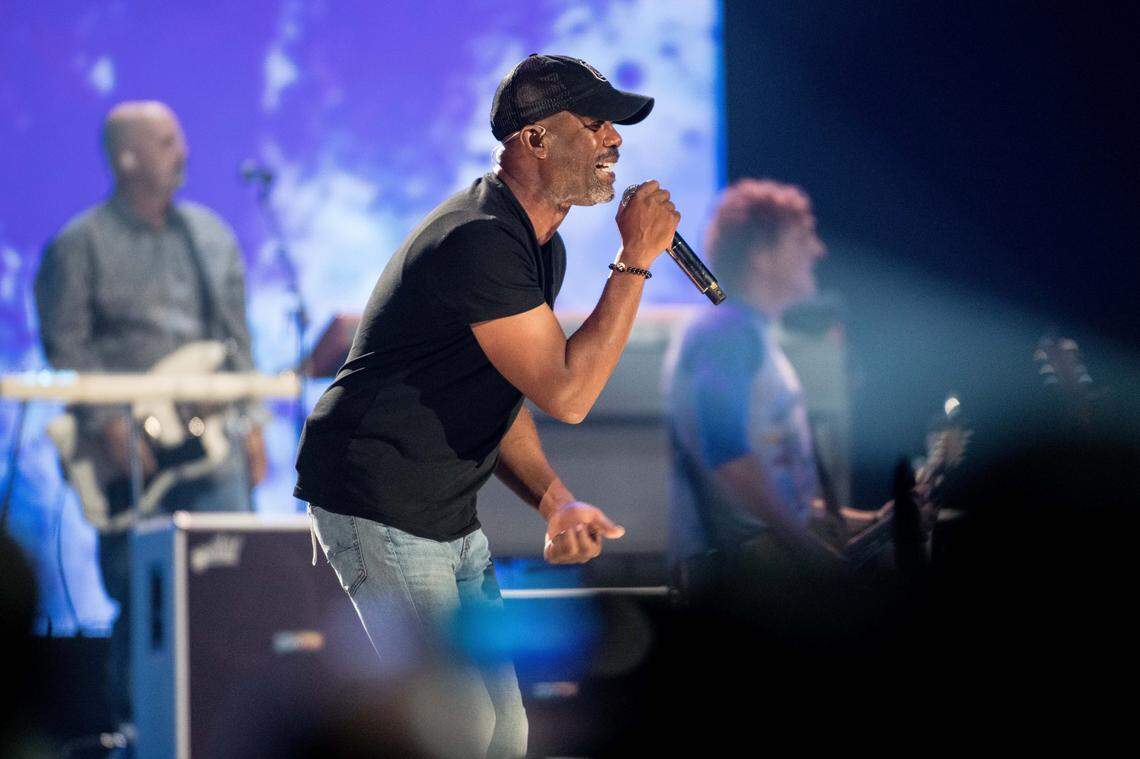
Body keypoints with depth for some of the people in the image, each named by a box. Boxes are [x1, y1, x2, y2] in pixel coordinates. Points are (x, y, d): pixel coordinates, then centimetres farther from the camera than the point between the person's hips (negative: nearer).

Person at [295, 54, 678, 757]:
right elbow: (566, 394, -24)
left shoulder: (540, 248, 12)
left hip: (451, 516, 11)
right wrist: (636, 262, -19)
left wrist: (555, 500, 1)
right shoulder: (481, 243, -22)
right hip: (379, 507, -11)